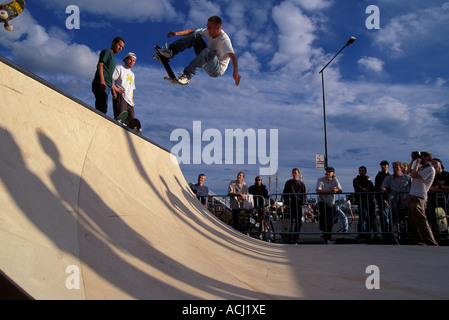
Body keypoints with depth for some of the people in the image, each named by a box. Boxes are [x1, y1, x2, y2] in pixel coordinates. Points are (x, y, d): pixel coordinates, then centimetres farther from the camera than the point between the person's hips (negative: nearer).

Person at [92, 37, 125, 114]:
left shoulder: (112, 57, 32)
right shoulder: (107, 52, 6)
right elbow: (99, 65, -10)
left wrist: (114, 89, 26)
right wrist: (102, 81, -21)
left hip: (106, 86, 9)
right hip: (101, 84, -9)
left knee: (101, 109, -1)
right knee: (102, 109, -22)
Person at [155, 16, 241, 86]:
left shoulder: (224, 40, -24)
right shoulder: (210, 32, -2)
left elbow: (233, 56, -41)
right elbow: (192, 32, 6)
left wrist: (235, 72, -59)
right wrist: (177, 33, -9)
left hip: (217, 70, -7)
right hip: (208, 62, 7)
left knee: (208, 51, -40)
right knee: (195, 35, -5)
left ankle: (187, 76, -38)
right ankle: (171, 52, -14)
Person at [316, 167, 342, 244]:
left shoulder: (335, 180, -1)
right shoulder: (320, 180, -8)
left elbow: (340, 190, -12)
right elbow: (318, 190, -23)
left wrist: (336, 190, -35)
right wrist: (329, 190, -31)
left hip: (331, 203, 2)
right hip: (322, 202, -2)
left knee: (330, 222, 4)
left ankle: (328, 239, 18)